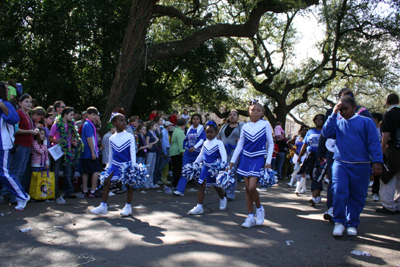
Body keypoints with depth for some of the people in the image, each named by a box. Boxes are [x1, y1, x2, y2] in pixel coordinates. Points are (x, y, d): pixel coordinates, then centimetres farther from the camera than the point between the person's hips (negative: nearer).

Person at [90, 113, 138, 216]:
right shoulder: (112, 138, 6)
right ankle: (103, 206, 6)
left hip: (127, 164, -3)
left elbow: (133, 153, -5)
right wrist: (109, 166, 18)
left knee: (129, 184, 3)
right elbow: (111, 154, 16)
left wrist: (133, 167, -11)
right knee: (106, 181, -4)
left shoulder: (130, 136, -4)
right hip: (115, 164, 3)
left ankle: (128, 207, 17)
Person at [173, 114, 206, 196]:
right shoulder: (189, 129, 10)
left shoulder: (202, 129, -5)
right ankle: (180, 190, -4)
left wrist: (194, 147, -30)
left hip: (197, 153, -4)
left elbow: (202, 140, -17)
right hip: (188, 153, 4)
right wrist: (184, 148, 10)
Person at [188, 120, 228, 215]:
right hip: (205, 167, 4)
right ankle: (199, 207, -2)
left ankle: (223, 199, 44)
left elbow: (223, 155, -17)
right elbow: (201, 155, 19)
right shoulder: (205, 143, 7)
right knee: (201, 185, -5)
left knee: (217, 186, 12)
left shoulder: (219, 143, -10)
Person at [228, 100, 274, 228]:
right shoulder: (245, 126, 5)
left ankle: (259, 208, 14)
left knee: (252, 187, -15)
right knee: (247, 188, 4)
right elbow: (240, 145, 11)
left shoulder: (265, 124, -2)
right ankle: (251, 217, 14)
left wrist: (268, 162, -6)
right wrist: (232, 161, 8)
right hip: (245, 158, 3)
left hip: (258, 159, -3)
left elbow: (270, 143, 1)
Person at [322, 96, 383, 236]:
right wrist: (334, 114, -5)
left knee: (357, 196, 7)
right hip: (340, 164, 1)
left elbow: (374, 144, -1)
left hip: (361, 166, -1)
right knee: (339, 193, -12)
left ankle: (352, 224, 22)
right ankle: (339, 222, 4)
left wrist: (377, 162, -10)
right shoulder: (338, 123, 9)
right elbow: (326, 133, -6)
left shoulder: (366, 122, 2)